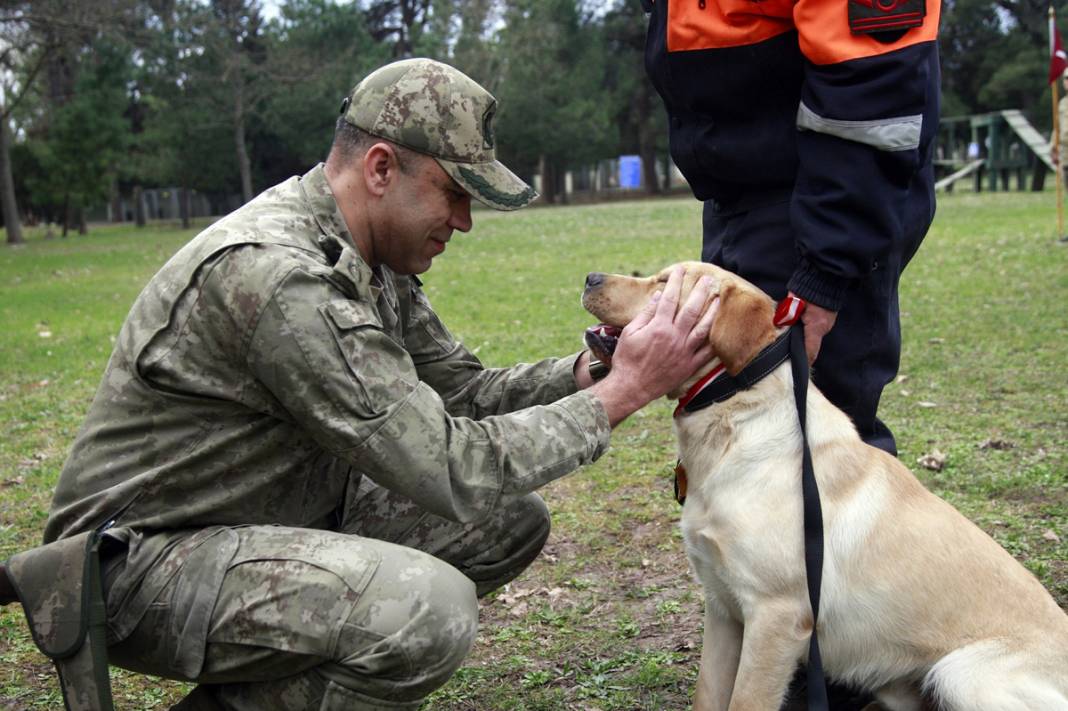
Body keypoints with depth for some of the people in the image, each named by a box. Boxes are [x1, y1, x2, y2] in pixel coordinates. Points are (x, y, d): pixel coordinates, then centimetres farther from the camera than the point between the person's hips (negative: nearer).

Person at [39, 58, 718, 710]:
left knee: (511, 521, 2)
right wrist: (621, 392, -21)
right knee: (431, 607, -32)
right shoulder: (274, 273, -28)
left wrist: (584, 370, -10)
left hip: (284, 514, 10)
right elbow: (450, 471, -28)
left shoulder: (372, 252, 2)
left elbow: (459, 388, 7)